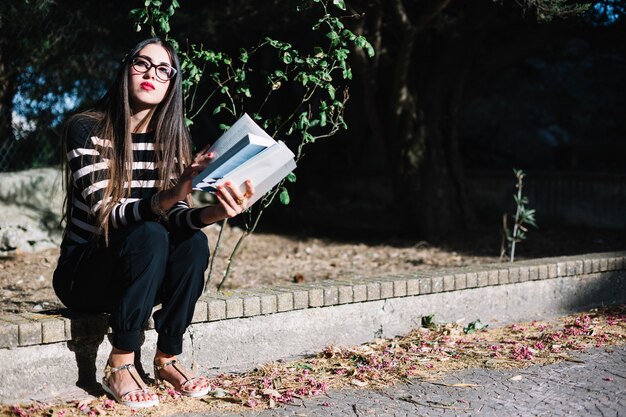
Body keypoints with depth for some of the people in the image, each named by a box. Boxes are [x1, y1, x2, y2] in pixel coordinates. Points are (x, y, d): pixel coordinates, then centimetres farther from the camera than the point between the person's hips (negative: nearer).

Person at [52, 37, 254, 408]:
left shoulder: (173, 138, -1)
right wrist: (168, 198, -43)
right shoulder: (86, 130, -13)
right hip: (83, 274, -4)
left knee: (194, 242, -26)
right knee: (149, 235, -32)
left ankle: (168, 359, -12)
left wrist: (213, 213, -36)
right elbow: (106, 214, -25)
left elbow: (176, 216, -12)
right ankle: (120, 367, -23)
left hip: (143, 275, 4)